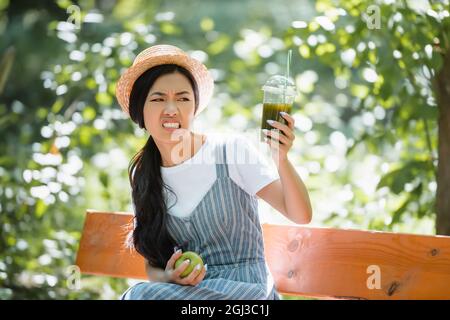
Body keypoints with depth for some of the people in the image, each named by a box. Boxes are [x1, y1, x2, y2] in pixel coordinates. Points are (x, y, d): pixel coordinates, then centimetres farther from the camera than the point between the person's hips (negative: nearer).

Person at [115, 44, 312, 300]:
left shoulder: (231, 151, -7)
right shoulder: (143, 178, 5)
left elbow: (301, 216, -12)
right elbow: (153, 263, 11)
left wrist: (282, 159, -30)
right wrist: (170, 277, -13)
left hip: (245, 289, -4)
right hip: (188, 288, 5)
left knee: (139, 295, -27)